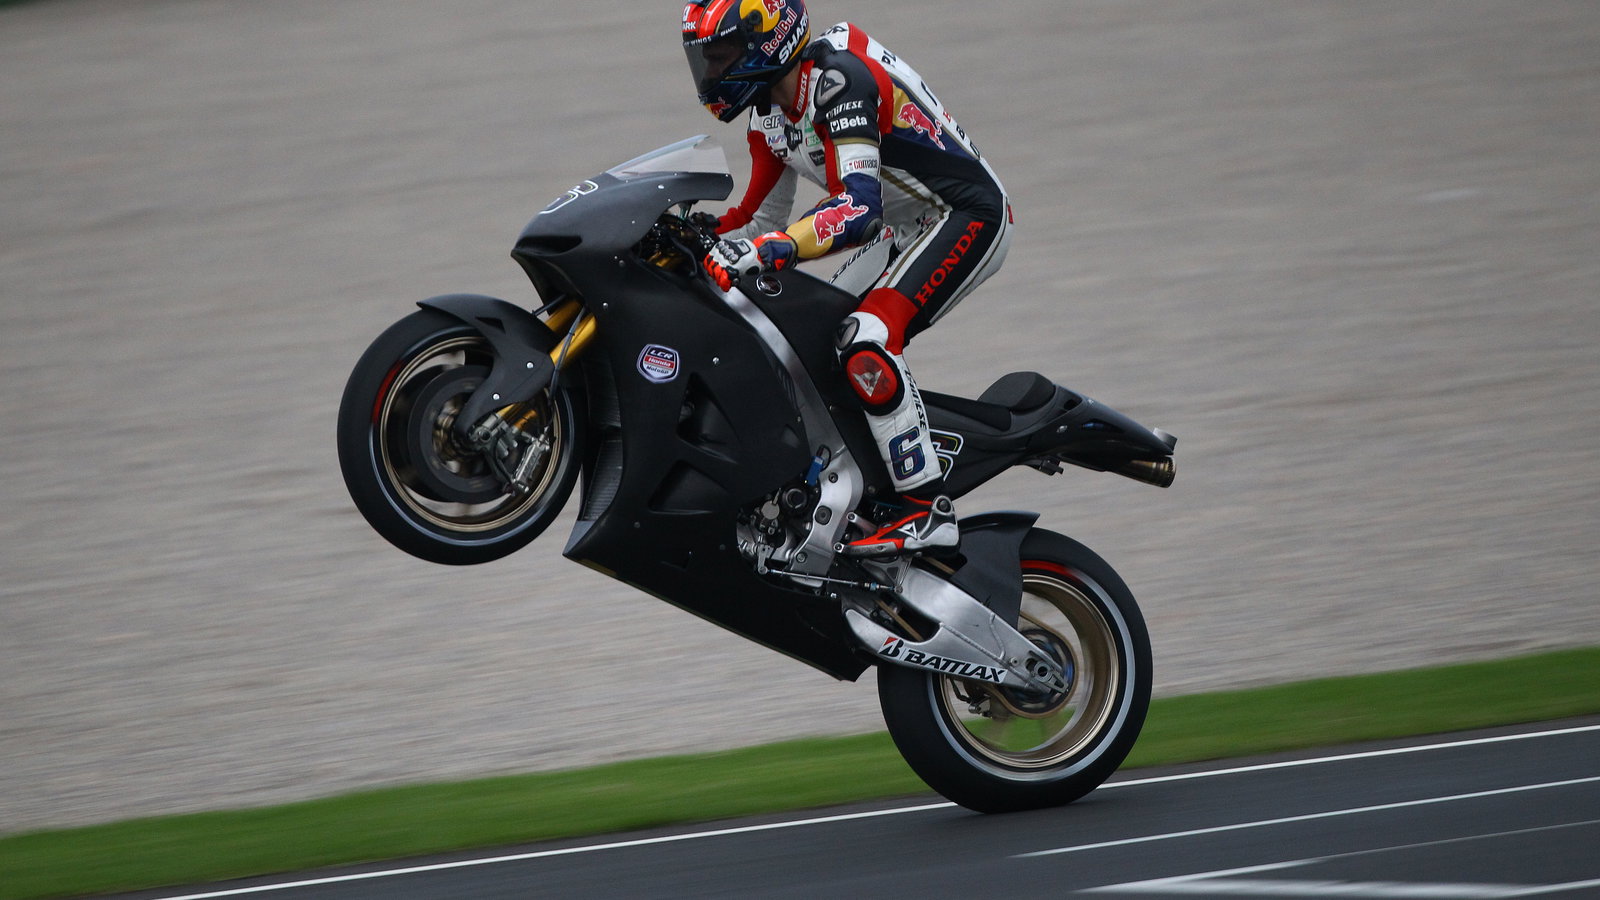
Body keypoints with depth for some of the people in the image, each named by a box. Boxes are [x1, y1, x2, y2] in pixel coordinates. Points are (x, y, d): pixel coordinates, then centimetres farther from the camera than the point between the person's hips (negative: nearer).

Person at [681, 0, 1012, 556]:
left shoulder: (839, 78, -26)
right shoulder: (768, 108, 5)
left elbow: (859, 208, -36)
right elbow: (762, 217, 15)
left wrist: (766, 250, -46)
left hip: (968, 217, -11)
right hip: (903, 231, 11)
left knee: (866, 341, -28)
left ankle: (929, 511, -26)